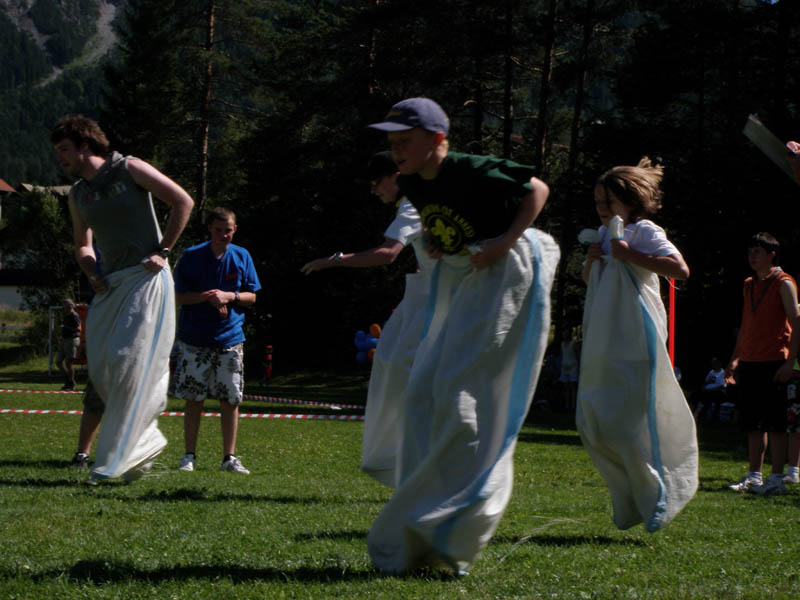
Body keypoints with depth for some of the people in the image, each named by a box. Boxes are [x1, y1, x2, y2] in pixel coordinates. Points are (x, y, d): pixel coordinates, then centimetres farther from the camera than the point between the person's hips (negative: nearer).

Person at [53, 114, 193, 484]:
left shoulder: (130, 170, -4)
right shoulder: (78, 194, 14)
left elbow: (183, 202, -4)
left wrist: (162, 251, -8)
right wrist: (91, 273, 7)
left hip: (146, 280, -7)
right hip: (110, 287, 7)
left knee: (129, 366, -11)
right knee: (101, 371, 1)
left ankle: (113, 463, -9)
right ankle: (147, 441, 16)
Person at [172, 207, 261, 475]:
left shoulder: (242, 257, 4)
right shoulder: (192, 257, -2)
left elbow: (251, 296, 8)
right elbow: (179, 296, -2)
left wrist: (230, 296, -12)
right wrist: (207, 296, -17)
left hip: (230, 338, 2)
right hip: (195, 339, -2)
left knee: (231, 400, 0)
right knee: (194, 400, 0)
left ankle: (229, 457, 8)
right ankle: (189, 455, 10)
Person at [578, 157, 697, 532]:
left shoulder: (644, 232, -6)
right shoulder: (605, 235, 18)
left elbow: (680, 269, -20)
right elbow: (590, 281, 30)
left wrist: (630, 256, -18)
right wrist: (591, 260, 8)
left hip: (635, 343, -8)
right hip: (602, 343, 8)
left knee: (631, 421, -10)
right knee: (592, 424, 4)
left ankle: (657, 496, 4)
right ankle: (629, 500, 15)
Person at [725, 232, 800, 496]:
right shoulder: (749, 285, 17)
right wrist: (735, 359, 18)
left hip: (774, 363, -7)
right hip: (750, 363, 7)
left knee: (774, 423, -5)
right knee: (753, 424, 8)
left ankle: (776, 479, -2)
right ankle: (754, 477, 13)